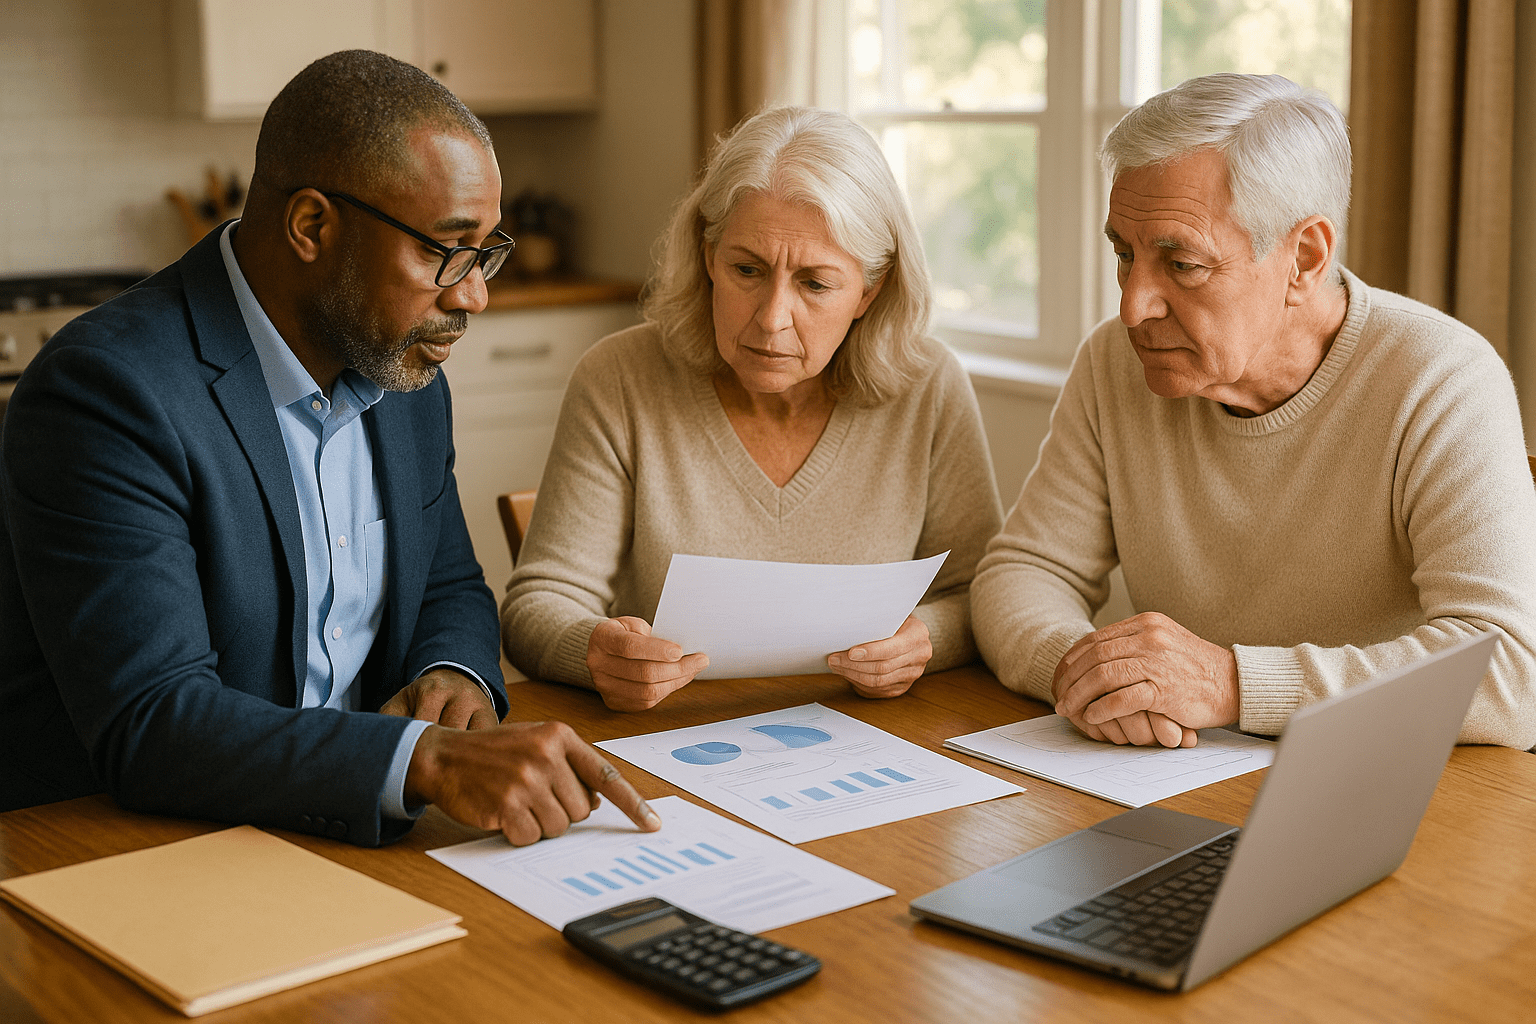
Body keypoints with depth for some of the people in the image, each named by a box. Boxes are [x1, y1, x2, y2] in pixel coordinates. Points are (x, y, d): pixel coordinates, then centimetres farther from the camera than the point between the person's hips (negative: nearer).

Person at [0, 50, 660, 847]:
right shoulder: (109, 392, -20)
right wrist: (427, 759, -37)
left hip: (348, 833, 6)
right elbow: (146, 725, -26)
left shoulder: (405, 373, 5)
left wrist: (455, 676, -6)